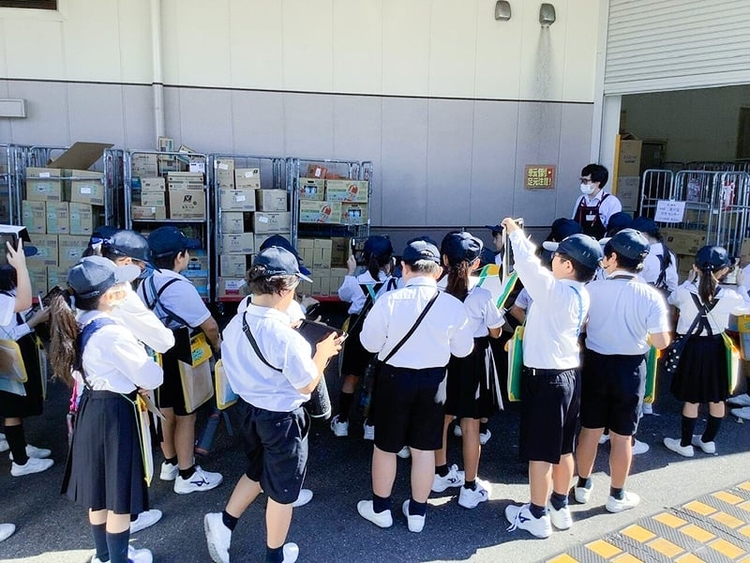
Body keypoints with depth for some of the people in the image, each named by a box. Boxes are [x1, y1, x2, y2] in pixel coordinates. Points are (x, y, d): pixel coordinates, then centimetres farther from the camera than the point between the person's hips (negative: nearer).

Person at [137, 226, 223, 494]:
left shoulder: (145, 284, 3)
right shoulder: (180, 287, -24)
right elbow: (209, 325, -21)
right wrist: (216, 344, -2)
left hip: (156, 356, 8)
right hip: (180, 359, -8)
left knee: (166, 411, 21)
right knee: (185, 415, 4)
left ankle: (170, 463, 37)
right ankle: (187, 475, 16)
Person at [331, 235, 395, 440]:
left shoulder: (356, 282, -10)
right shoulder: (393, 283, -17)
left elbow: (343, 295, 10)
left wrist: (350, 272, 21)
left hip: (358, 332, 1)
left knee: (351, 378, 15)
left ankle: (342, 421, 24)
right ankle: (372, 424, 21)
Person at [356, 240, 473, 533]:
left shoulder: (389, 300, -18)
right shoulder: (453, 305, -10)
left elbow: (370, 343, -7)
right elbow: (463, 349, 1)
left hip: (395, 378, -2)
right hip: (433, 381, 2)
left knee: (385, 446, 16)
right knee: (424, 448, 17)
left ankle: (380, 508, 33)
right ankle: (417, 512, 31)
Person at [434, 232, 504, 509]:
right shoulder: (482, 296, -18)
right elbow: (495, 332, -4)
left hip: (443, 356, 3)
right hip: (473, 359, -3)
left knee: (441, 418, 20)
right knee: (470, 425, 7)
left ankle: (440, 473, 38)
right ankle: (470, 488, 18)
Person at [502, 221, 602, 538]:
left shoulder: (555, 291, -20)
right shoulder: (580, 293, 5)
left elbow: (529, 266, -19)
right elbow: (538, 270, 15)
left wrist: (515, 232, -3)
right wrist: (523, 240, 15)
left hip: (546, 379, -9)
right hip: (569, 375, 9)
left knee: (540, 452, 4)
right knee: (563, 448, 18)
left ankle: (537, 516, 16)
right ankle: (560, 508, 31)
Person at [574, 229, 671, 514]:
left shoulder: (592, 289, -10)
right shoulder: (651, 296, -13)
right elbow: (661, 342, -11)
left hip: (596, 364, 1)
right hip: (629, 368, -1)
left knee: (589, 429, 15)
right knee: (622, 435, 12)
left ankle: (583, 485, 30)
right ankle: (617, 495, 25)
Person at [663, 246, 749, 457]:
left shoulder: (685, 291, -13)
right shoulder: (728, 296, -10)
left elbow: (672, 299, 10)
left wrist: (690, 281, 19)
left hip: (693, 347, -2)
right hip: (716, 347, 2)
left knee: (691, 399, 9)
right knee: (717, 398, 17)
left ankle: (685, 444, 18)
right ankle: (708, 440, 31)